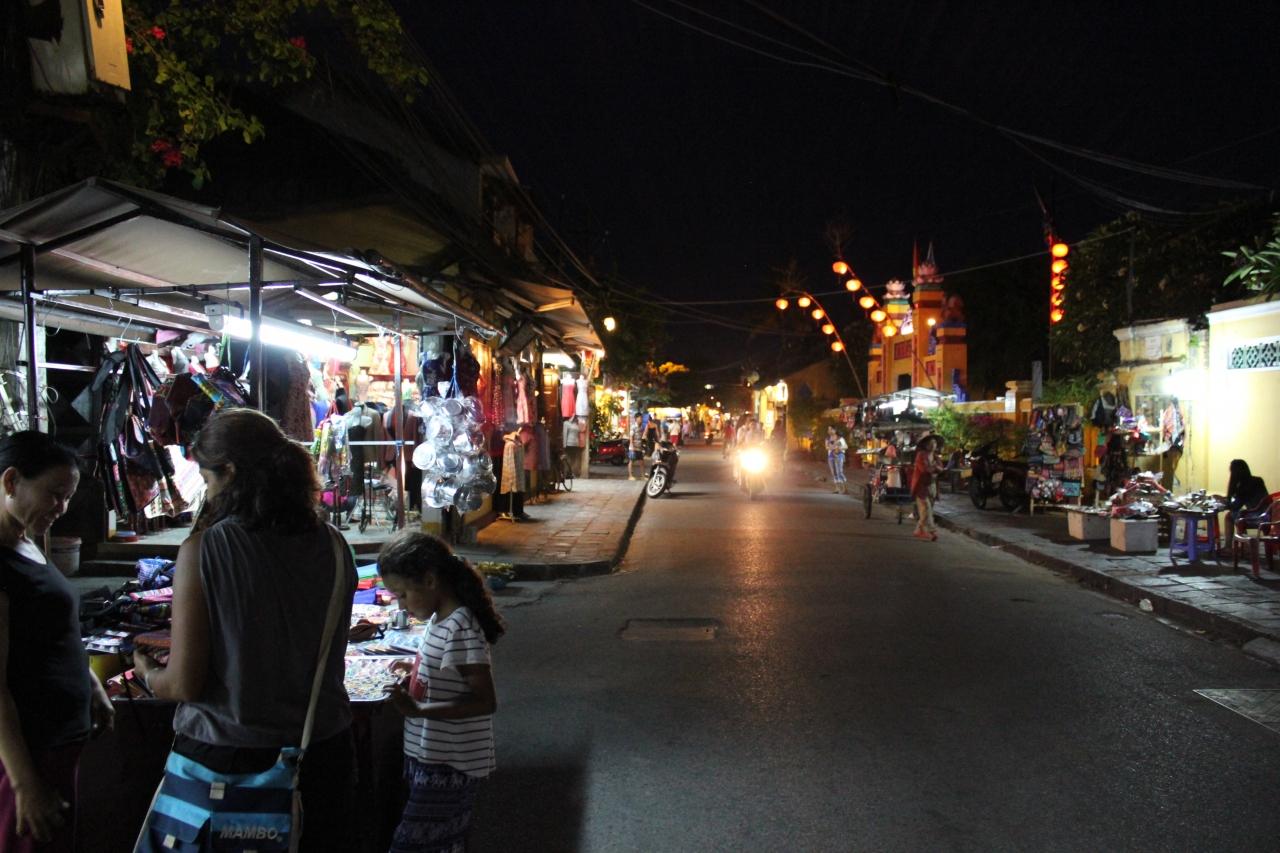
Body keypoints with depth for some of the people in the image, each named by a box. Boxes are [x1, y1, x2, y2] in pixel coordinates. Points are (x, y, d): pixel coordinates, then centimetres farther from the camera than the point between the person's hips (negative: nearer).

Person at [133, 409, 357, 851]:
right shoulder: (333, 545, -6)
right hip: (322, 749, 4)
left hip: (226, 755, -3)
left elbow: (184, 684, -14)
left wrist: (147, 673, 8)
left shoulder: (202, 551, -17)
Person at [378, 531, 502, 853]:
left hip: (447, 767, -9)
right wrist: (414, 677, 1)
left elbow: (485, 702, -25)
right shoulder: (441, 620, 5)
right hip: (435, 759, 9)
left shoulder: (460, 630, -24)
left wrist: (418, 710, -28)